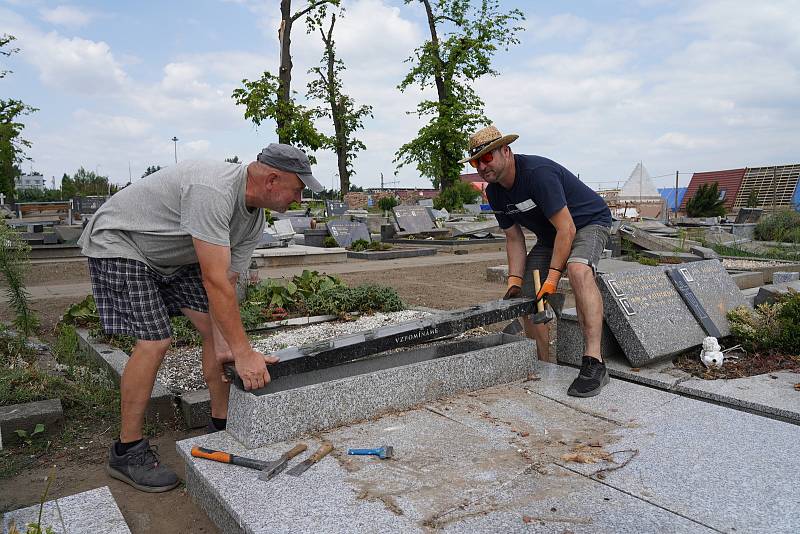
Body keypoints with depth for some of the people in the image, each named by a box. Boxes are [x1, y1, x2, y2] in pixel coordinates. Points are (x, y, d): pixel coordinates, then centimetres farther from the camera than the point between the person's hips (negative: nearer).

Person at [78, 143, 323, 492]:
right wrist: (243, 353, -36)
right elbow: (215, 282, -39)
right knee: (154, 341, -18)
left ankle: (222, 427, 14)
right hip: (118, 242, -9)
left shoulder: (254, 220, -7)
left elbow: (228, 282, -7)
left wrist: (225, 344, -18)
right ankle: (127, 452, 0)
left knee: (217, 328, 0)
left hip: (173, 255, 9)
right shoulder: (213, 191, -37)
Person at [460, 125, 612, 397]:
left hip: (588, 222, -8)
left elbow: (566, 228, -31)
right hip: (549, 236, 8)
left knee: (578, 270, -39)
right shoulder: (494, 192, -5)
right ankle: (545, 365, 15)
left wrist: (552, 277, -31)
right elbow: (514, 239, 1)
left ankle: (594, 363, -38)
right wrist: (515, 280, -11)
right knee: (526, 297, -1)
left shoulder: (538, 172, -31)